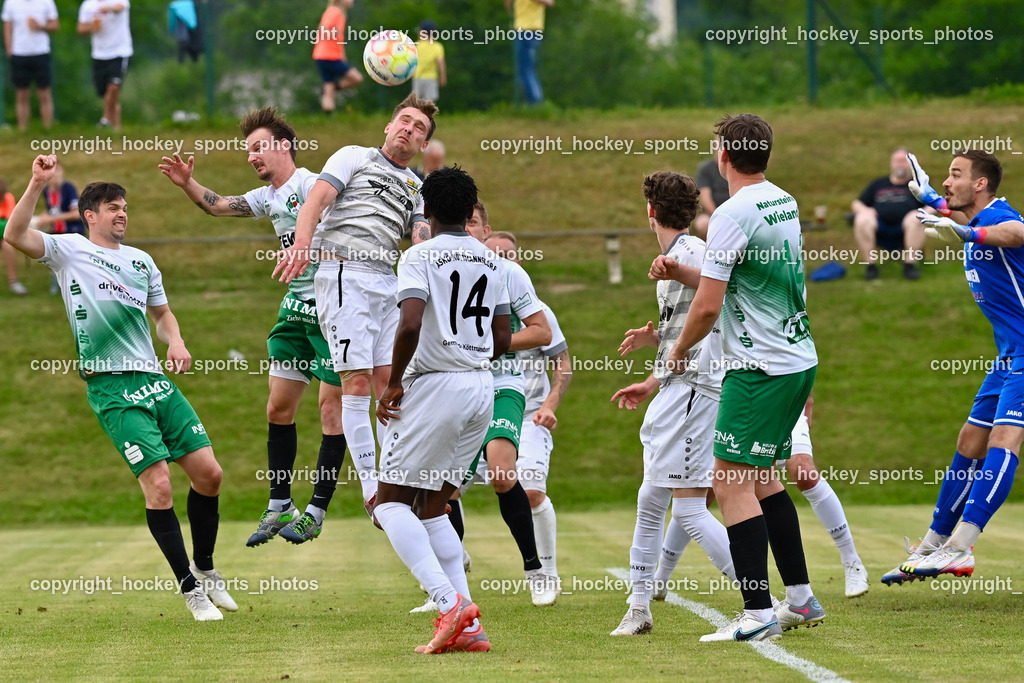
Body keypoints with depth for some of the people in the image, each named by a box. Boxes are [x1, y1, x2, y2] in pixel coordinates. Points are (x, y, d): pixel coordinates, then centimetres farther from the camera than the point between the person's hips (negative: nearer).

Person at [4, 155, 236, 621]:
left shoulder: (141, 261, 18)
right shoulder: (69, 251, 3)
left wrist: (176, 342, 9)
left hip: (155, 380, 6)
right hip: (111, 389, -6)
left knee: (208, 473, 2)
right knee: (158, 486, -14)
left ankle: (204, 568, 24)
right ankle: (190, 587, -2)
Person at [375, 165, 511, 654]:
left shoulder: (420, 257, -8)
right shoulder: (490, 261, 13)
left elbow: (410, 324, -21)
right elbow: (503, 338, 16)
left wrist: (394, 383, -10)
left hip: (435, 388, -7)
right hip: (482, 388, 7)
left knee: (391, 501, 0)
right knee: (430, 508, 15)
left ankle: (449, 602, -19)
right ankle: (468, 628, 5)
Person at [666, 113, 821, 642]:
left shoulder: (732, 215, -16)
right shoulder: (785, 203, 11)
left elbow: (707, 306, -18)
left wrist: (678, 351, 0)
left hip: (760, 369, -9)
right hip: (799, 358, 9)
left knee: (732, 480, -8)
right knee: (761, 478, 19)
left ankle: (759, 614, -13)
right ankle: (800, 599, 22)